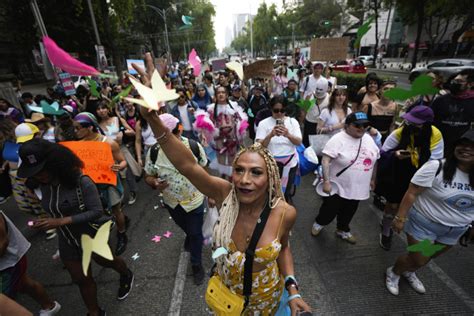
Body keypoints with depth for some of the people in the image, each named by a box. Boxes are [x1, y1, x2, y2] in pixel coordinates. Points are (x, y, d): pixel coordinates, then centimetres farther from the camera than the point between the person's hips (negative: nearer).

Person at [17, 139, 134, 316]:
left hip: (92, 236, -5)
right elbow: (51, 210, 10)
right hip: (67, 241, 6)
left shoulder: (81, 182, -28)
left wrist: (61, 221, -30)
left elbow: (97, 211, -27)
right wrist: (44, 222, -8)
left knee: (106, 261, 23)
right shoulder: (41, 185, -7)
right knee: (81, 280, 19)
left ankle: (126, 275, 55)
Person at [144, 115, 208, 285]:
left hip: (194, 200, -2)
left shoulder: (194, 146, -24)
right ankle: (190, 236, 68)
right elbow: (148, 176, -6)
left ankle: (196, 264, 40)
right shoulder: (154, 151, -21)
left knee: (195, 233, 14)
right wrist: (155, 183, -30)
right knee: (184, 227, 31)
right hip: (171, 201, 3)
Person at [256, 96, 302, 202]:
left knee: (286, 192, 15)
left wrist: (288, 135, -28)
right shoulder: (264, 123, -6)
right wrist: (271, 135, -30)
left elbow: (299, 142, -8)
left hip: (290, 162, 2)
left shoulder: (292, 121, 0)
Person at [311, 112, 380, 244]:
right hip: (337, 187, -5)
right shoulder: (338, 139, -18)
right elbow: (325, 160, -23)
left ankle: (343, 230, 43)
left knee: (348, 213, 20)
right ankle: (319, 223, 36)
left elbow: (374, 161, 15)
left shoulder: (369, 140, 3)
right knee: (330, 211, 8)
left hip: (357, 188, 6)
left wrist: (372, 179, 17)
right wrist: (326, 181, -27)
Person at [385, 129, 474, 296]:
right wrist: (400, 218, -21)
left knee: (428, 258, 22)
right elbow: (411, 193, -22)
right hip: (424, 223, -5)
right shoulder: (436, 167, -23)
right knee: (418, 260, 5)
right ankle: (393, 272, 34)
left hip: (455, 230, 6)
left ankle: (409, 272, 50)